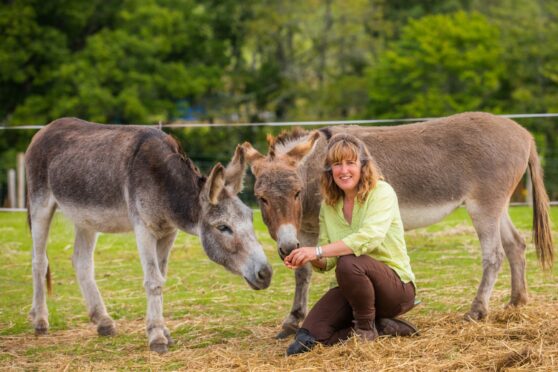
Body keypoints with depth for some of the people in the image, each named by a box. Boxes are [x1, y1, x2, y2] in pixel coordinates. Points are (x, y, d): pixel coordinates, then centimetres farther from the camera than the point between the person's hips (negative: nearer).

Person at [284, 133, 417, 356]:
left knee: (348, 263, -35)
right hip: (352, 289, 6)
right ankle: (381, 327, 4)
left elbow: (369, 238, -31)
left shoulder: (381, 192, -13)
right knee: (312, 334, -15)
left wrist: (318, 251, -31)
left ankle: (366, 329, -10)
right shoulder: (329, 205, 5)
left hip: (397, 285, -6)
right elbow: (327, 262, 5)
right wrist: (311, 260, -18)